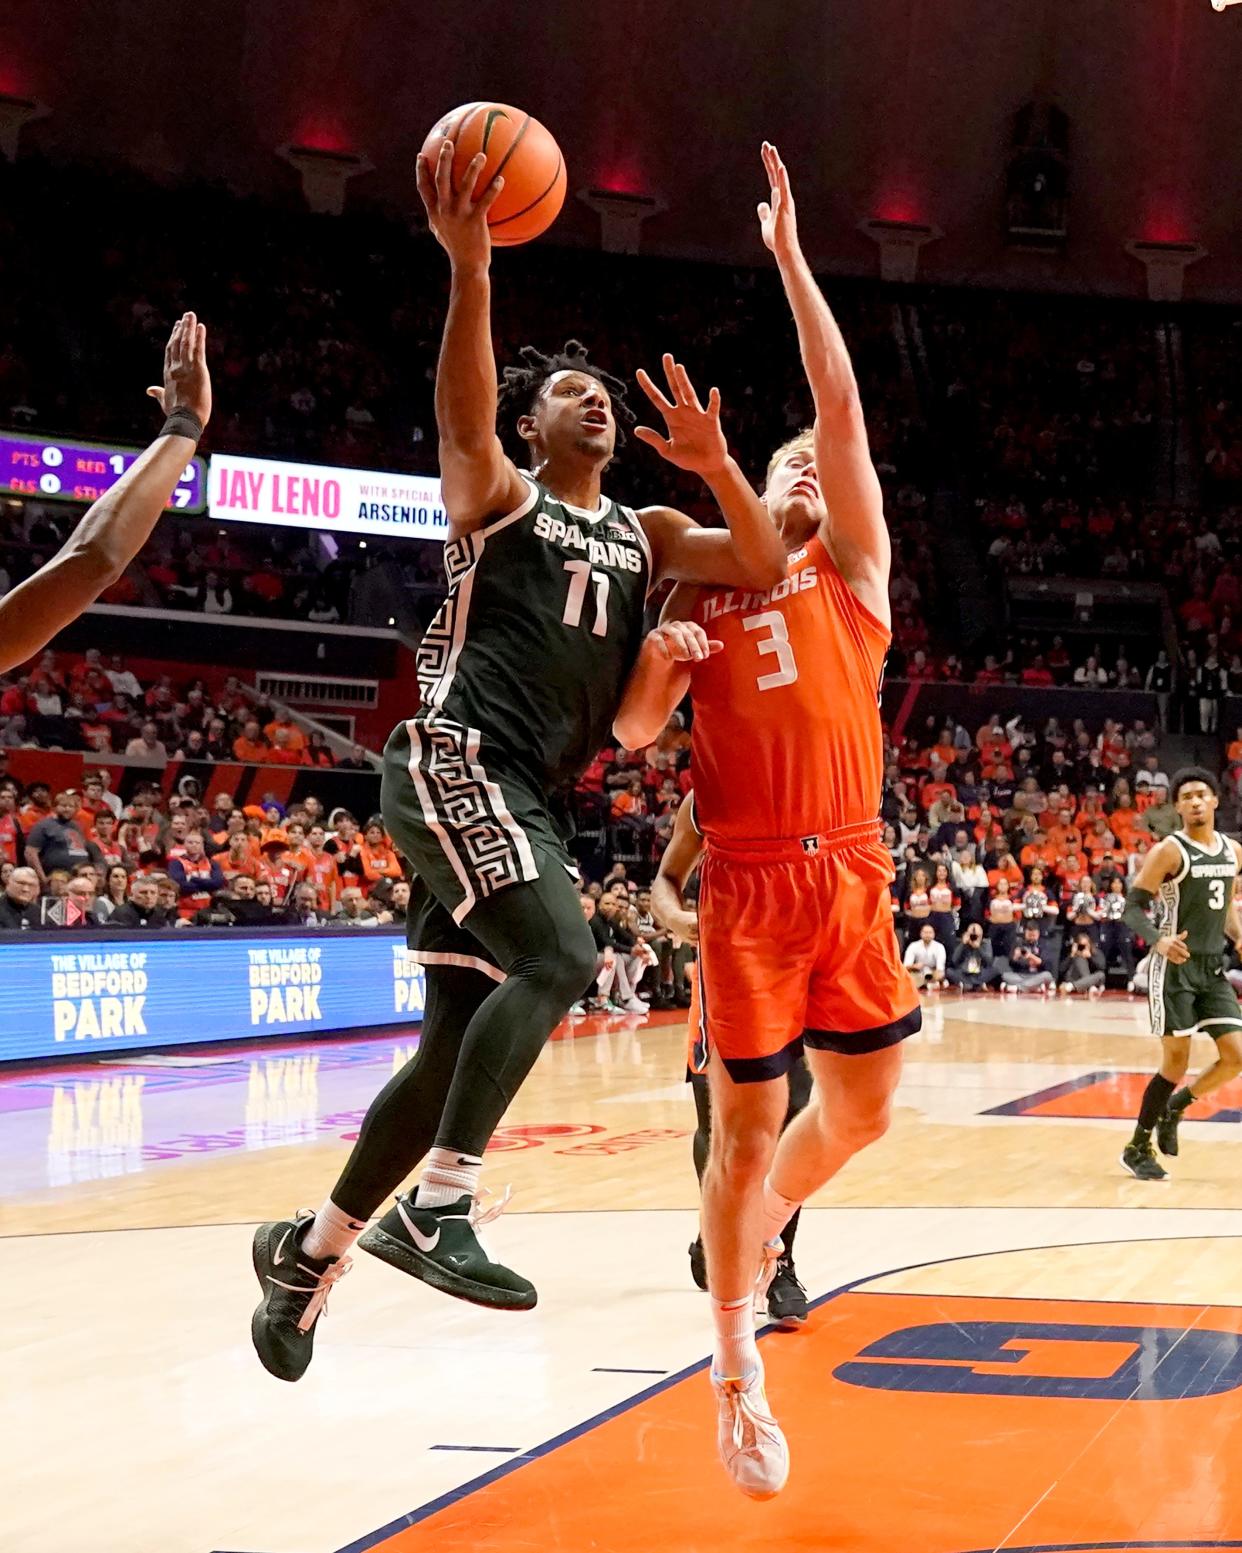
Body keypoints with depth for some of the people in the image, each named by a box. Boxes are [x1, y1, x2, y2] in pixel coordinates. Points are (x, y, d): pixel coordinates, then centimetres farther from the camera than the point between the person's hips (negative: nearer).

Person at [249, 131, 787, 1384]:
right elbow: (463, 410, -17)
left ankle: (311, 1248, 18)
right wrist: (468, 266, -31)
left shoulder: (643, 534, 22)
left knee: (460, 1042, 7)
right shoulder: (496, 495, 5)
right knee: (558, 959, -27)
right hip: (457, 763, -7)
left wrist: (716, 467, -10)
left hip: (532, 800, 7)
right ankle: (436, 1204, -28)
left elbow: (762, 566, 8)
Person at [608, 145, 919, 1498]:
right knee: (746, 1127, -1)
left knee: (858, 1111, 8)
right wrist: (661, 653, -14)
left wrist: (789, 256, -1)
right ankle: (737, 1378, 11)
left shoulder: (854, 576, 10)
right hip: (748, 879, -2)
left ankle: (762, 1221, 39)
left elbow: (842, 406, 2)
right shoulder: (703, 597, 10)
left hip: (852, 871, 2)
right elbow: (633, 730, 6)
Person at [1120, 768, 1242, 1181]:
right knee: (1176, 1062, -5)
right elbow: (1132, 907, -13)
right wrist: (1158, 940, -30)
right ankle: (1138, 1147, 11)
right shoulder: (1170, 850, -11)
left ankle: (1175, 1106, 24)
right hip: (1175, 966, -6)